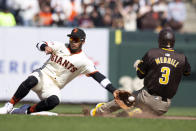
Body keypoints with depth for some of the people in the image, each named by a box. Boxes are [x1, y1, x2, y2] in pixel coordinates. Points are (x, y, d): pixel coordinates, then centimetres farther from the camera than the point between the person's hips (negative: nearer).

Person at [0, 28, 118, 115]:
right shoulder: (60, 47, 6)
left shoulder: (84, 61, -1)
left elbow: (97, 75, -10)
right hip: (44, 75, 1)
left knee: (54, 101, -36)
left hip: (54, 87, -1)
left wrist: (113, 90, -21)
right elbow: (40, 44, 4)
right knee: (31, 81, -36)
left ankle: (27, 110, -16)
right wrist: (46, 47, -23)